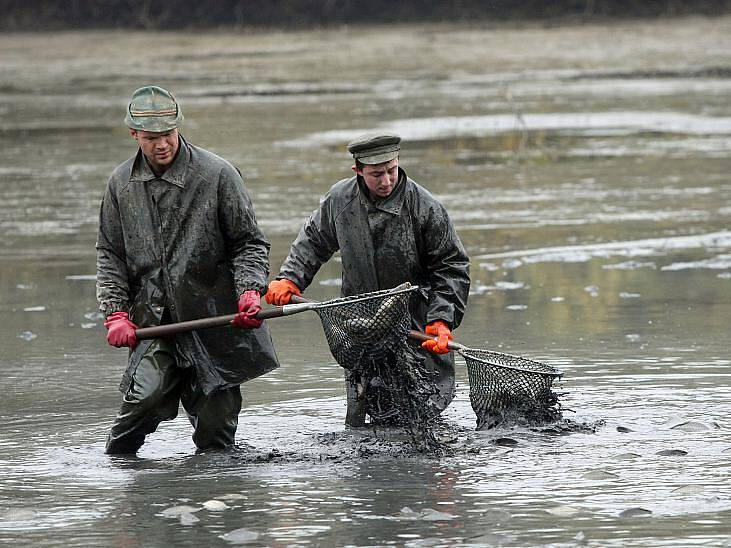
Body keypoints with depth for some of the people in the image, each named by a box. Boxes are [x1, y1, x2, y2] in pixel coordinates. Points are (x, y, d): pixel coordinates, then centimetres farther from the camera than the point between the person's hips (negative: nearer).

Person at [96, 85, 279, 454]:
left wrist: (249, 291, -15)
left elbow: (249, 243, 2)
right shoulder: (121, 183, 7)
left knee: (215, 422, 1)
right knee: (144, 398, -17)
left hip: (215, 318, -1)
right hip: (154, 321, 1)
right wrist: (115, 313, 2)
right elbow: (109, 254, 13)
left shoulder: (218, 175, -2)